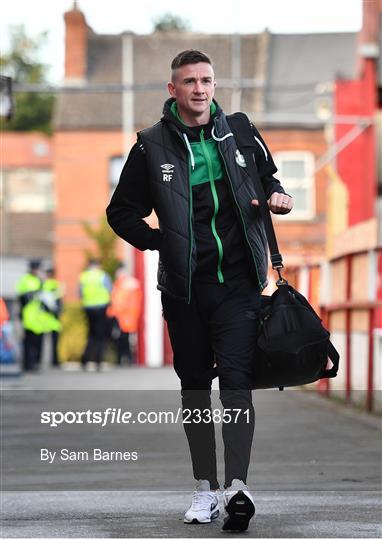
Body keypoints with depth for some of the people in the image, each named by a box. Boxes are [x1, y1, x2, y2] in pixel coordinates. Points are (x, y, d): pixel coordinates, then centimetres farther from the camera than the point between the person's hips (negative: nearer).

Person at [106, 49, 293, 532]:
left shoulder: (239, 134, 6)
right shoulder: (152, 146, 1)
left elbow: (267, 180, 23)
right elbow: (121, 212, 10)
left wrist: (279, 199, 1)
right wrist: (159, 240, -3)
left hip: (238, 281, -1)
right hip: (184, 287, 1)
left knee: (235, 378, -13)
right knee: (194, 384, 7)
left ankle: (237, 485, -20)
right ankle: (205, 488, 16)